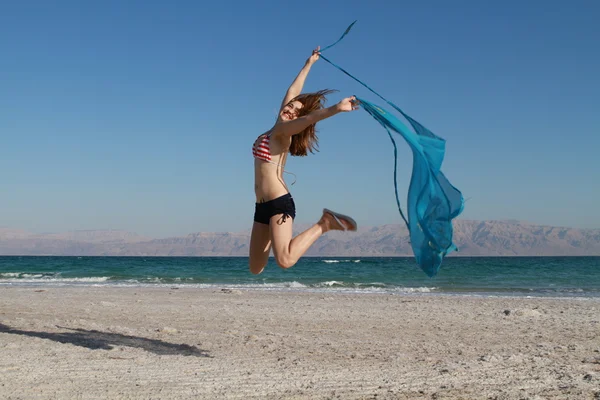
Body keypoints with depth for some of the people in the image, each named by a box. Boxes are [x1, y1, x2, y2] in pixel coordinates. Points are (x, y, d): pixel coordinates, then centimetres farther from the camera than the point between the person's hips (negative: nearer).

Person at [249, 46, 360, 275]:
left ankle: (325, 224, -9)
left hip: (279, 203, -8)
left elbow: (309, 118, -26)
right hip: (263, 206, 8)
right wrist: (309, 64, 32)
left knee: (285, 260, -25)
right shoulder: (277, 130, 14)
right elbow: (293, 91, 24)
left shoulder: (282, 131, -5)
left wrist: (336, 109, -43)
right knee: (256, 268, 5)